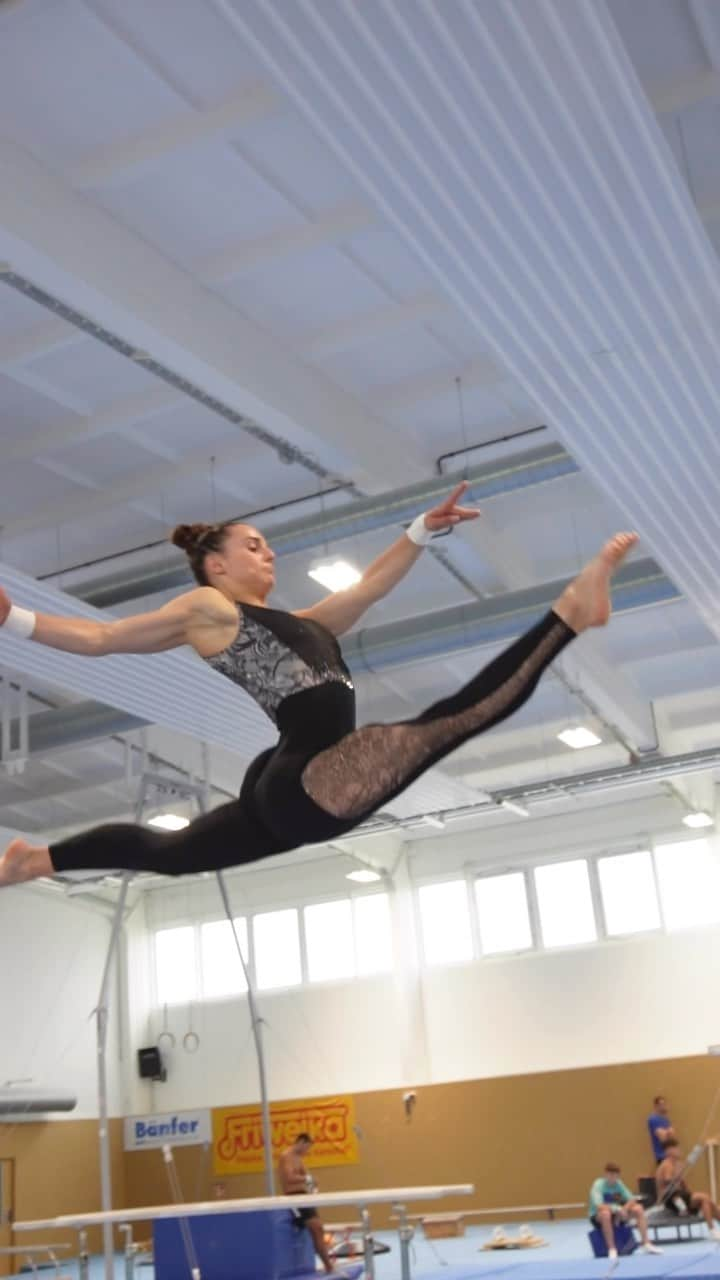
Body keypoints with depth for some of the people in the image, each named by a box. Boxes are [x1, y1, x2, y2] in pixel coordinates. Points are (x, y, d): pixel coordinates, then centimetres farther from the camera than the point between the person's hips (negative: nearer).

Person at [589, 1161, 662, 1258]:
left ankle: (646, 1244, -10)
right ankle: (612, 1249, -33)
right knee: (605, 1213, -41)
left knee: (638, 1208, -12)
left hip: (617, 1214, 6)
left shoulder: (619, 1183, -3)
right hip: (597, 1216, -6)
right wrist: (617, 1209, -42)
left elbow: (632, 1200, -7)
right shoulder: (598, 1185, -20)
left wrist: (623, 1209, -26)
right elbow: (599, 1206, -34)